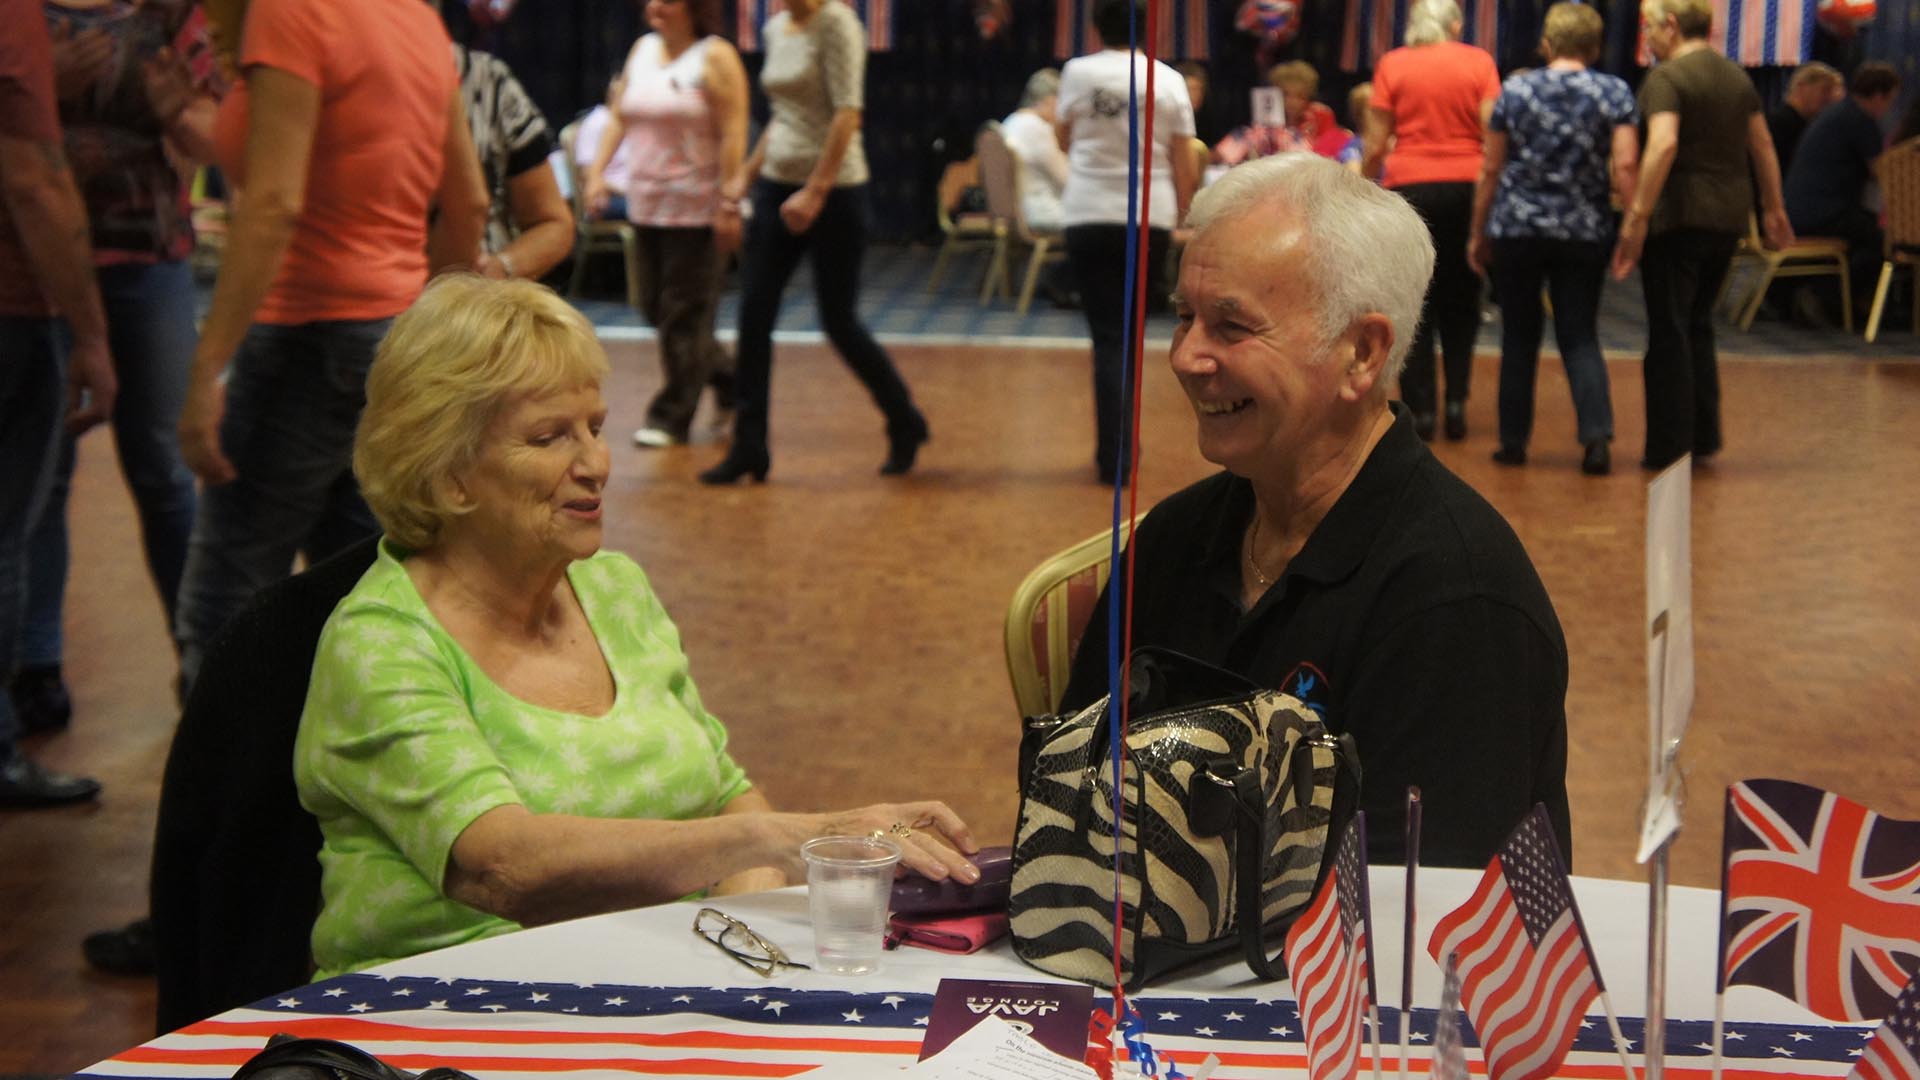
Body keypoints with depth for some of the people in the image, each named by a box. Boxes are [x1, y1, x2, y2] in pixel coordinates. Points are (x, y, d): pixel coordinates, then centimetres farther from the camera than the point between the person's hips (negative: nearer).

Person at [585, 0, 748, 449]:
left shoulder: (715, 58, -8)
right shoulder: (642, 50, 12)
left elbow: (733, 135, -14)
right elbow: (618, 118, 14)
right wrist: (597, 170, 2)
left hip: (696, 207, -7)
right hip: (646, 202, 7)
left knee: (684, 312, -3)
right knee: (655, 305, 11)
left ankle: (672, 417, 5)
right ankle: (726, 378, 29)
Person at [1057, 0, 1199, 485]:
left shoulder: (1078, 72, -2)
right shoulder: (1167, 80, -1)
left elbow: (1064, 137, 14)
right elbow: (1185, 165, 0)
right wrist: (1184, 217, 10)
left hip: (1090, 214, -1)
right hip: (1151, 217, 1)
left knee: (1109, 336, 1)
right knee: (1130, 333, 15)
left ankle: (1114, 454, -6)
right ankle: (1118, 444, 23)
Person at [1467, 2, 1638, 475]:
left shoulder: (1515, 91, 1)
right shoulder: (1615, 93, -2)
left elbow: (1491, 170, 2)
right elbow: (1625, 166, -11)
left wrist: (1478, 233, 10)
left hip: (1517, 228, 0)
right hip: (1585, 232, 0)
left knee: (1519, 336, 11)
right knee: (1580, 336, 7)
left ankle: (1514, 440, 13)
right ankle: (1597, 434, -10)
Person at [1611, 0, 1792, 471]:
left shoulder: (1666, 78, -12)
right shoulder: (1737, 77, 12)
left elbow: (1664, 145, -26)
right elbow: (1762, 145, 18)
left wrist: (1636, 218, -27)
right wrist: (1773, 207, 27)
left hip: (1678, 215, -7)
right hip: (1729, 216, 7)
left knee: (1669, 331, 0)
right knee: (1698, 326, 19)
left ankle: (1669, 446, 3)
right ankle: (1703, 437, 19)